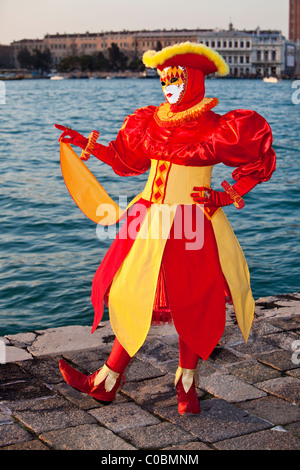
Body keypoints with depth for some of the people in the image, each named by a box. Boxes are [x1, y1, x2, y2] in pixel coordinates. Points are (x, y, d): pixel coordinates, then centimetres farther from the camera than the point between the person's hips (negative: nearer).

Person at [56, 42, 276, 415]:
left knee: (192, 307, 4)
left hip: (192, 226, -4)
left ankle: (186, 382, 25)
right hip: (151, 222, 4)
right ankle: (107, 381, 13)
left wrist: (227, 196, -10)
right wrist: (88, 145, 13)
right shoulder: (150, 122, 8)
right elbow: (128, 160, 21)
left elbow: (260, 164, -2)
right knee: (138, 299, 5)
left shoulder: (217, 128, -7)